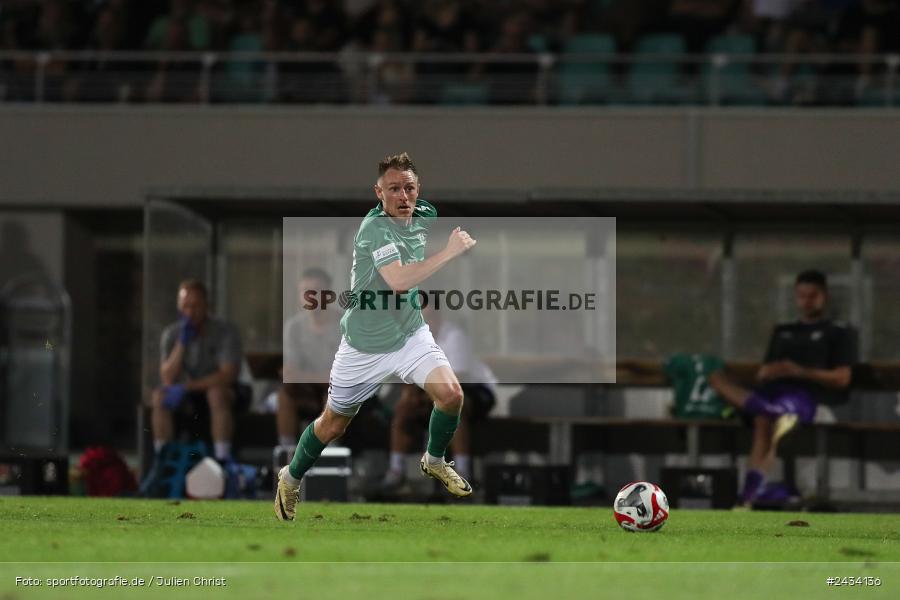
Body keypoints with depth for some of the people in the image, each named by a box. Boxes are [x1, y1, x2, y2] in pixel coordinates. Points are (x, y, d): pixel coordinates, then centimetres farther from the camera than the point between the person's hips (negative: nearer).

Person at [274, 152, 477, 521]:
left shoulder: (424, 215, -4)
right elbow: (398, 280, -41)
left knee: (450, 393, -18)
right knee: (333, 424, 10)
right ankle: (291, 480, 38)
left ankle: (434, 461, 11)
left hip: (410, 334, 5)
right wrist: (449, 253, -37)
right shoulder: (375, 228, -26)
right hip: (364, 347, -5)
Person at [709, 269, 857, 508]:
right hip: (773, 392, 6)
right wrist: (768, 373, 0)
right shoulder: (782, 332, 34)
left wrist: (800, 372, -10)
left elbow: (842, 379, 4)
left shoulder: (839, 333, 17)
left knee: (763, 419, -39)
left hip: (806, 394, -6)